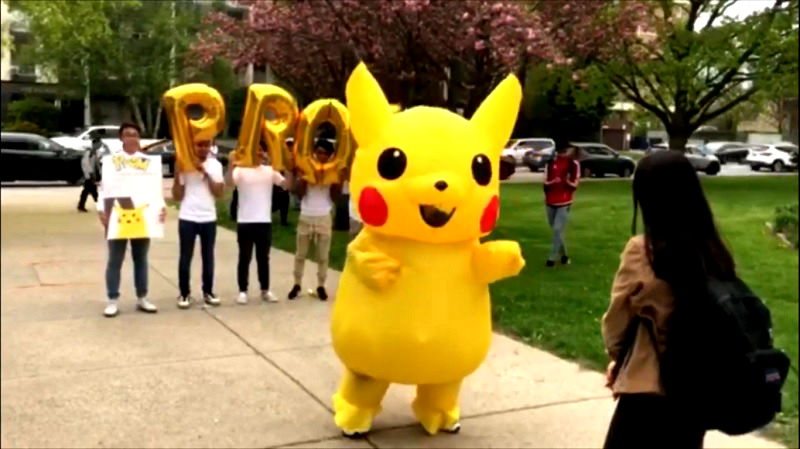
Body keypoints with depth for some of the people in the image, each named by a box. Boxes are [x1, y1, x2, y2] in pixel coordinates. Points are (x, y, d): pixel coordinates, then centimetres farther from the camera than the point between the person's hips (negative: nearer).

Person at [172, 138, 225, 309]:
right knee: (185, 257, 3)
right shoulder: (184, 164, -3)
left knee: (208, 256, 9)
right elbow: (177, 196, -3)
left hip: (208, 218, 2)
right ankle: (184, 294, 11)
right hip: (187, 218, -2)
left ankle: (208, 292, 19)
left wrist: (206, 173, -13)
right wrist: (177, 175, -16)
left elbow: (219, 192, -5)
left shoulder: (215, 165, 4)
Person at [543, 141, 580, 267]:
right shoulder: (550, 163, 2)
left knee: (557, 230, -12)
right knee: (555, 231, 11)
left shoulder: (574, 164, -4)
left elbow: (575, 186, -4)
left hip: (564, 203, -4)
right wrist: (553, 182, -19)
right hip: (550, 202, 4)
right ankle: (564, 255, 27)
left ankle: (552, 258, -5)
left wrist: (567, 181, -23)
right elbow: (545, 183, 0)